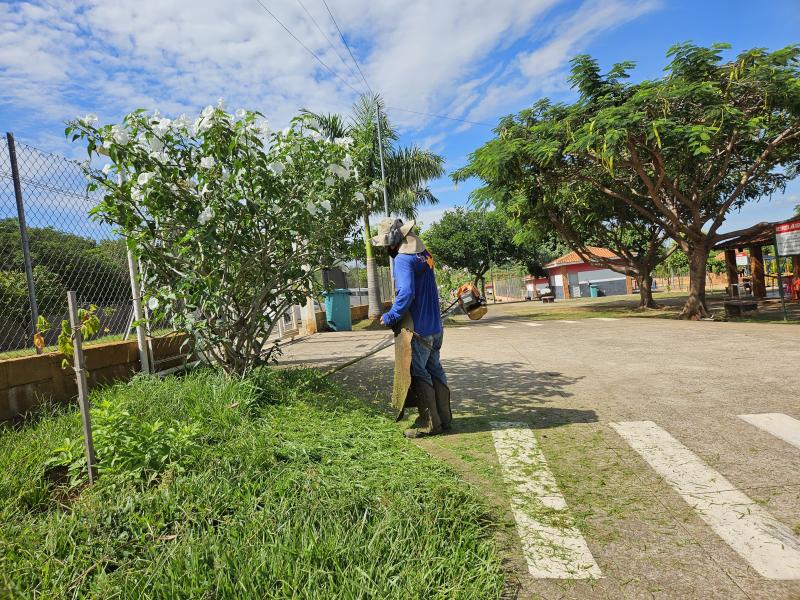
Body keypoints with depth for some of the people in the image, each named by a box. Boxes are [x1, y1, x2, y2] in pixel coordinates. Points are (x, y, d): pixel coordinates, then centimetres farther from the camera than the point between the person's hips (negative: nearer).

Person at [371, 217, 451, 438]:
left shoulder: (403, 259, -18)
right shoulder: (424, 254, 11)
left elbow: (406, 294, -28)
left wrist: (390, 317, -15)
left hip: (417, 328, -9)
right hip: (435, 326, 9)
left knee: (418, 374, 0)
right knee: (434, 370, 16)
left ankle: (429, 424, 7)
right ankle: (444, 417, 24)